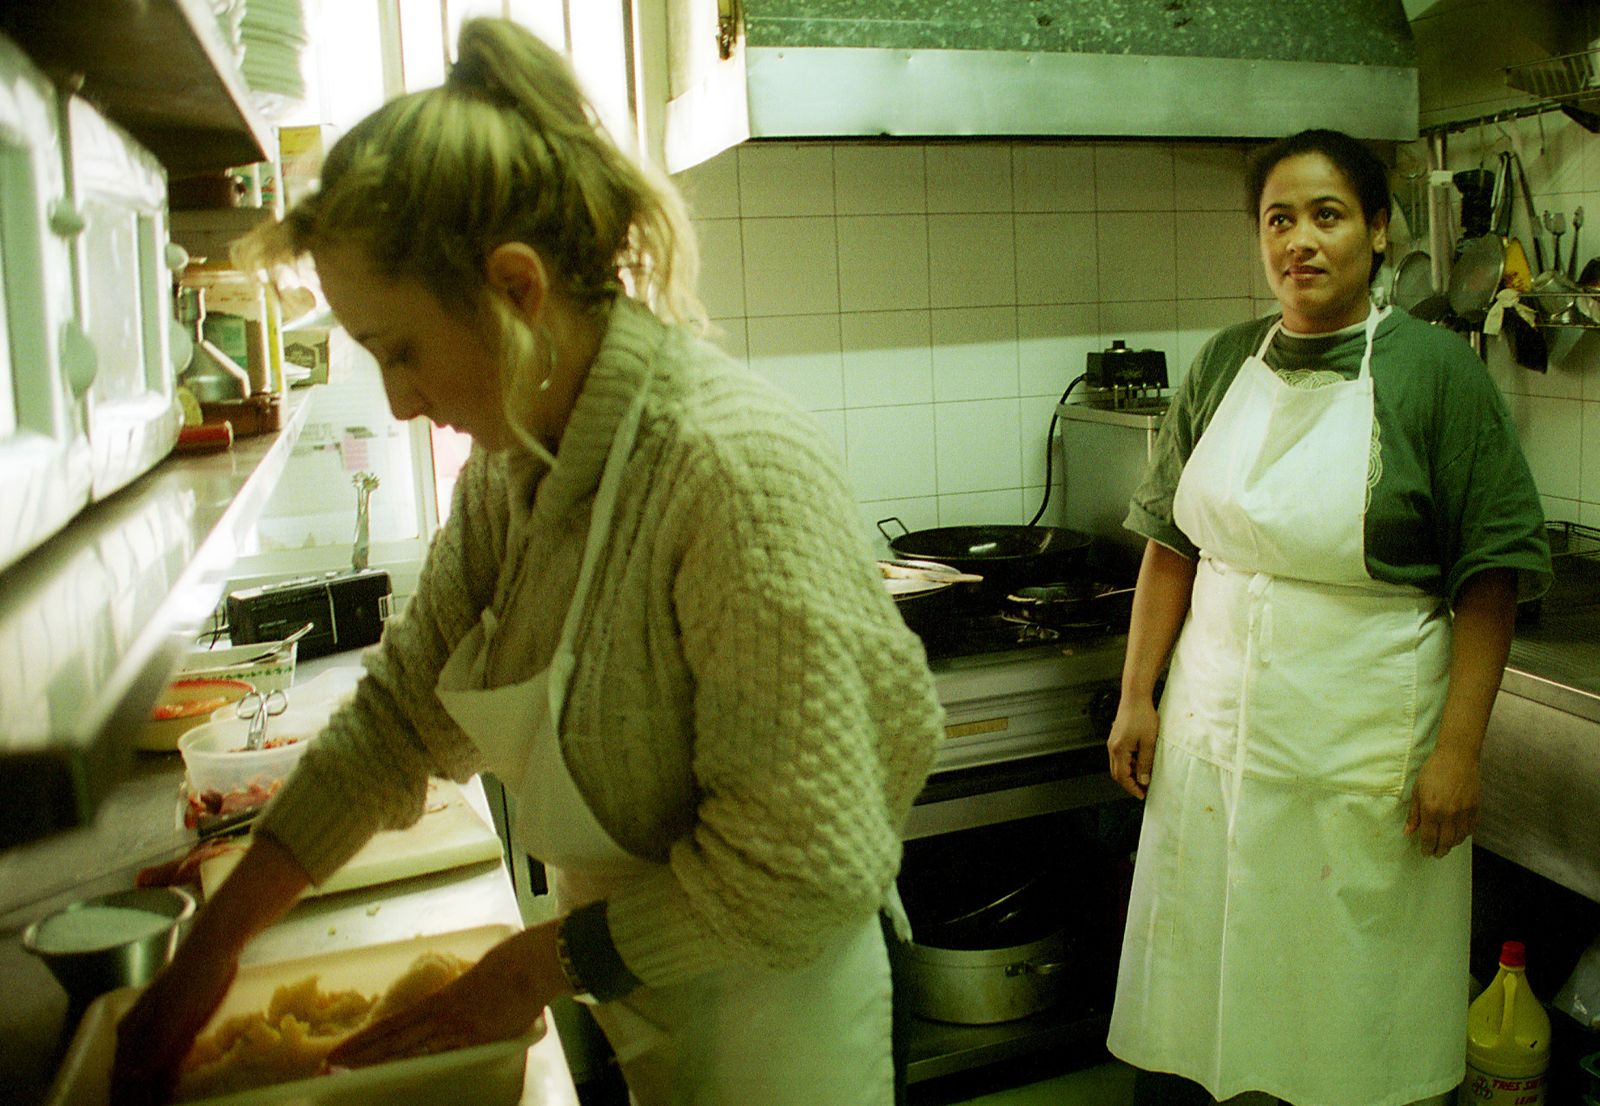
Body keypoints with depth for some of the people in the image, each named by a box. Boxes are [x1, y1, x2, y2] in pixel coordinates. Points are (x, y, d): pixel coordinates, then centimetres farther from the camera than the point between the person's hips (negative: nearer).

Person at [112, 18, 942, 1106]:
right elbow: (401, 709, 3)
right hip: (621, 996, 7)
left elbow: (801, 865, -29)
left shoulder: (734, 467, -30)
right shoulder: (513, 462, -4)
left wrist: (538, 965, -16)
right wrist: (212, 946, 3)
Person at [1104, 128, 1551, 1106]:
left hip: (1364, 755, -3)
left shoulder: (1434, 368, -6)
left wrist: (1459, 748, -11)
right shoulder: (1225, 365, 5)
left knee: (1350, 1010, 10)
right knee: (1187, 988, 13)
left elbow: (1491, 574, -6)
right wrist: (1138, 697, 5)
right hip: (1214, 731, 4)